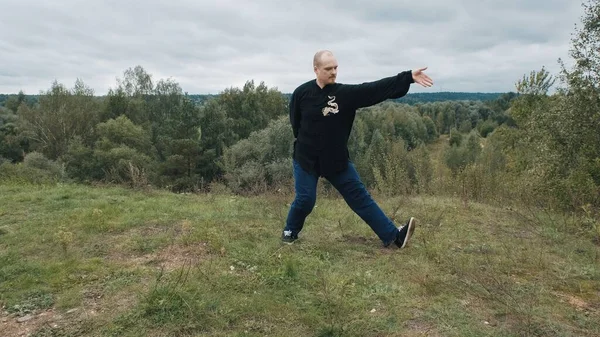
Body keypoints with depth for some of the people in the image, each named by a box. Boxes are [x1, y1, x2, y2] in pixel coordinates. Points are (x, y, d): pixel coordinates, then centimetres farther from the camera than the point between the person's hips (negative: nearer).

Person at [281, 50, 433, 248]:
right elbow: (295, 123, 5)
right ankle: (290, 231, 27)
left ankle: (393, 235, 3)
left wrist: (408, 77, -22)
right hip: (307, 159, -2)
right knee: (305, 199, -2)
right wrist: (307, 142, 3)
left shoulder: (346, 93, -7)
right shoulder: (302, 93, -9)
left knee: (360, 196, 2)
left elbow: (376, 89, -15)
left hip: (337, 159, 2)